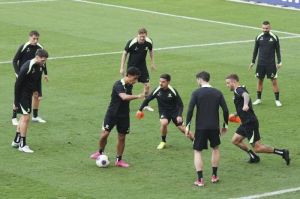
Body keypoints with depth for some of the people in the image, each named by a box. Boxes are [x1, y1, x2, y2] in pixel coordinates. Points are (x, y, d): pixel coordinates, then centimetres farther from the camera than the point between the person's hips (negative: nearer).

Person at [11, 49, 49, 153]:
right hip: (22, 94, -9)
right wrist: (16, 102, -19)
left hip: (29, 95, 9)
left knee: (24, 117, 15)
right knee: (26, 117, -11)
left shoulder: (40, 66, -1)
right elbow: (18, 85, -21)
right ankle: (22, 145, -5)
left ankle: (16, 141, 27)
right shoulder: (27, 67, -25)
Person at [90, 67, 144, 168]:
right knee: (105, 134, -9)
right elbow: (124, 97, -39)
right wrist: (137, 96, -42)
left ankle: (119, 160, 17)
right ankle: (100, 152, 18)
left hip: (124, 115, 6)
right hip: (112, 113, -6)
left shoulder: (129, 86, 2)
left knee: (122, 137, 6)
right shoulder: (118, 85, -22)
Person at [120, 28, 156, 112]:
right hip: (131, 66, -3)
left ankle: (146, 105, 17)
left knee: (147, 85, 0)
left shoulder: (149, 42, -14)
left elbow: (151, 51, 9)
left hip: (142, 66, 3)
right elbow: (125, 53, -10)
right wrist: (122, 68, -9)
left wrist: (152, 63, 12)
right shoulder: (131, 43, -24)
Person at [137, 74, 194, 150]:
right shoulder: (157, 91, -14)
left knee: (182, 128, -8)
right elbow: (147, 100, 1)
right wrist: (140, 109, 2)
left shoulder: (173, 91, -18)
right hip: (163, 111, 1)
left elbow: (180, 104, -11)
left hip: (174, 111, -1)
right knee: (164, 123, -29)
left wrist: (179, 115, -23)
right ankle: (163, 142, -5)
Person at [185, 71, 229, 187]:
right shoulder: (217, 93, 4)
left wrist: (187, 125, -4)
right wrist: (225, 125, 13)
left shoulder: (196, 93, -5)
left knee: (197, 151, 7)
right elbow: (225, 110, 2)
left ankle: (200, 179, -2)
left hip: (200, 127, -3)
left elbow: (190, 110, -12)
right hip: (214, 126, 3)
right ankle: (214, 176, 23)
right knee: (216, 148, 24)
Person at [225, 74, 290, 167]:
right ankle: (254, 157, 18)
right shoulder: (239, 91, 17)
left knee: (257, 148, -7)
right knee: (235, 140, 11)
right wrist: (236, 114, 44)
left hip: (250, 123, -10)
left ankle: (282, 152, -2)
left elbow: (246, 95, -40)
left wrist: (245, 104, -58)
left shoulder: (238, 90, -14)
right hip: (246, 123, 10)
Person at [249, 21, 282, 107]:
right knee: (260, 80, 8)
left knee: (274, 81, -3)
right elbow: (255, 50, 10)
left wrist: (279, 62, -4)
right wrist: (253, 62, 10)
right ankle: (259, 99, 19)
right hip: (261, 63, 2)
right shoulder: (259, 37, 2)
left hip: (271, 64, -2)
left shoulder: (274, 37, -4)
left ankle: (277, 100, 4)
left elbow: (277, 50, 2)